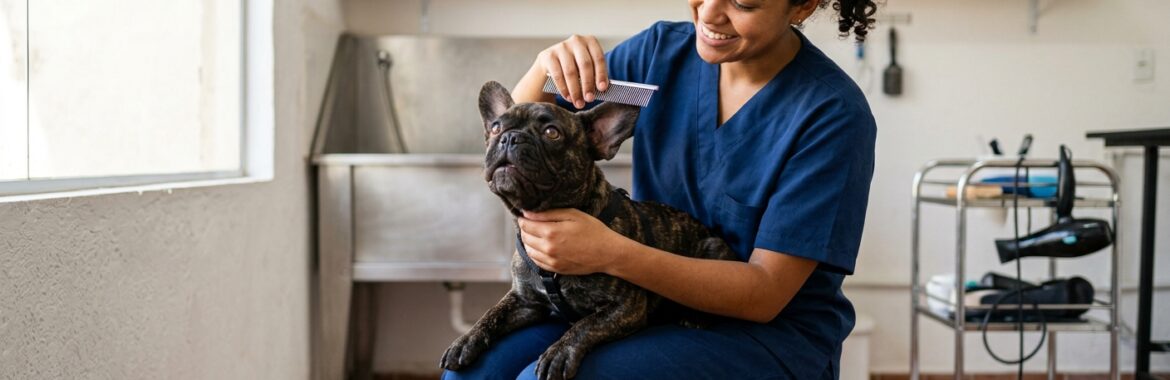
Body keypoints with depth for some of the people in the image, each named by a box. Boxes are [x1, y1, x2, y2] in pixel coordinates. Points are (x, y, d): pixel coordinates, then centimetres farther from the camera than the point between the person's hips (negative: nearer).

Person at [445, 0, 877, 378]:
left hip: (774, 333, -5)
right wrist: (544, 68, -20)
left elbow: (766, 294, -19)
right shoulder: (662, 49, -3)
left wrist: (612, 253, -31)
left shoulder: (833, 113, -18)